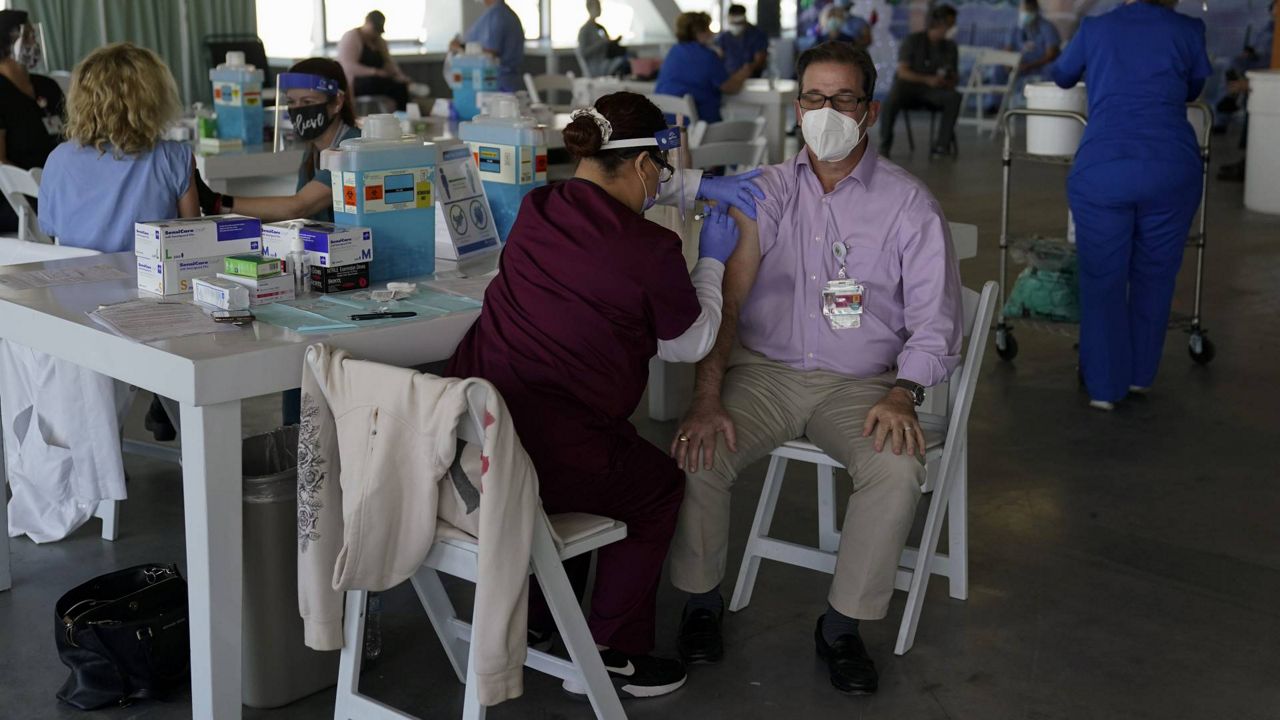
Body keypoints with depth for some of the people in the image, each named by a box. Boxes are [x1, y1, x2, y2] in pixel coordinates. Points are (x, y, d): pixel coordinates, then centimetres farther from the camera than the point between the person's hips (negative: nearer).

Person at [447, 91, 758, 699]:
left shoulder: (537, 210, 6)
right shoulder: (651, 251, -13)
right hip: (547, 460, -7)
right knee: (660, 488, 23)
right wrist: (711, 260, 20)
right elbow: (691, 345, 6)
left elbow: (609, 196, 30)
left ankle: (532, 620, 45)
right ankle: (611, 656, 27)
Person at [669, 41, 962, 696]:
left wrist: (903, 392, -20)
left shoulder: (908, 204, 0)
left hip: (860, 383, -1)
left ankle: (841, 626, -8)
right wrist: (707, 396, -18)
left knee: (899, 469, -30)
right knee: (695, 453, -24)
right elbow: (725, 297, -4)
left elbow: (934, 318, -2)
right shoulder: (765, 192, 5)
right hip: (763, 370, 1)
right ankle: (702, 599, 3)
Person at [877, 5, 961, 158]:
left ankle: (941, 145, -27)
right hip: (908, 85, -3)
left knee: (954, 97, -30)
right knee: (892, 100, -37)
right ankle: (885, 144, -20)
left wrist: (950, 80, -10)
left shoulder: (950, 46, 11)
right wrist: (927, 80, -22)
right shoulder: (913, 40, -1)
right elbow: (902, 72, -8)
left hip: (933, 91, 3)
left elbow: (955, 78, 16)